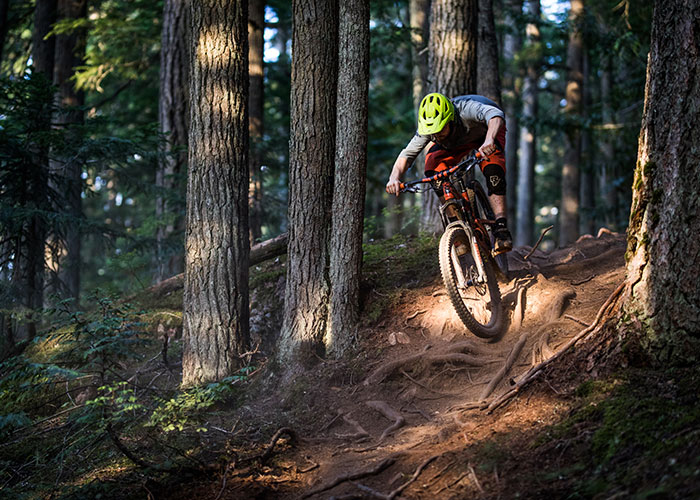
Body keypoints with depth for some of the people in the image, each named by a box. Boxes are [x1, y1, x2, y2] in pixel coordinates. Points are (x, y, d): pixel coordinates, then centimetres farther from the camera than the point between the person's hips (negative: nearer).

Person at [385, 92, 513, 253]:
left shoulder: (466, 109, -44)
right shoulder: (427, 127, -30)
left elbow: (496, 115, -60)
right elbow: (407, 154, -31)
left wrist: (489, 140, -80)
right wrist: (394, 178, -50)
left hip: (488, 132, -4)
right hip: (456, 140, 4)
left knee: (492, 169, -32)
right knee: (433, 166, -22)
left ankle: (501, 228, -29)